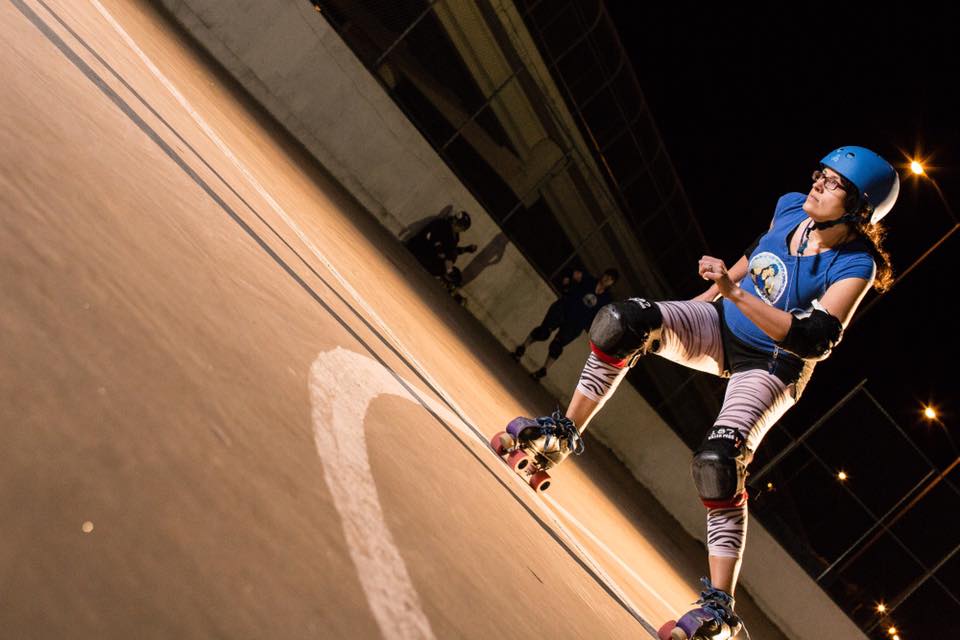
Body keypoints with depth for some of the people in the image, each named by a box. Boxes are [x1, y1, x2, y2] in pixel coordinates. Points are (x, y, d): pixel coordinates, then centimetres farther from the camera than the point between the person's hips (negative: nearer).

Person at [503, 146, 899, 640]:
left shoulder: (855, 266, -22)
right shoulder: (790, 208, -6)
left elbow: (811, 340, -33)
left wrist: (733, 291, -40)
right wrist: (707, 295, 20)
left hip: (771, 368, -5)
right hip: (720, 326, 6)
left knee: (719, 460, -28)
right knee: (625, 321, -21)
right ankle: (564, 433, -7)